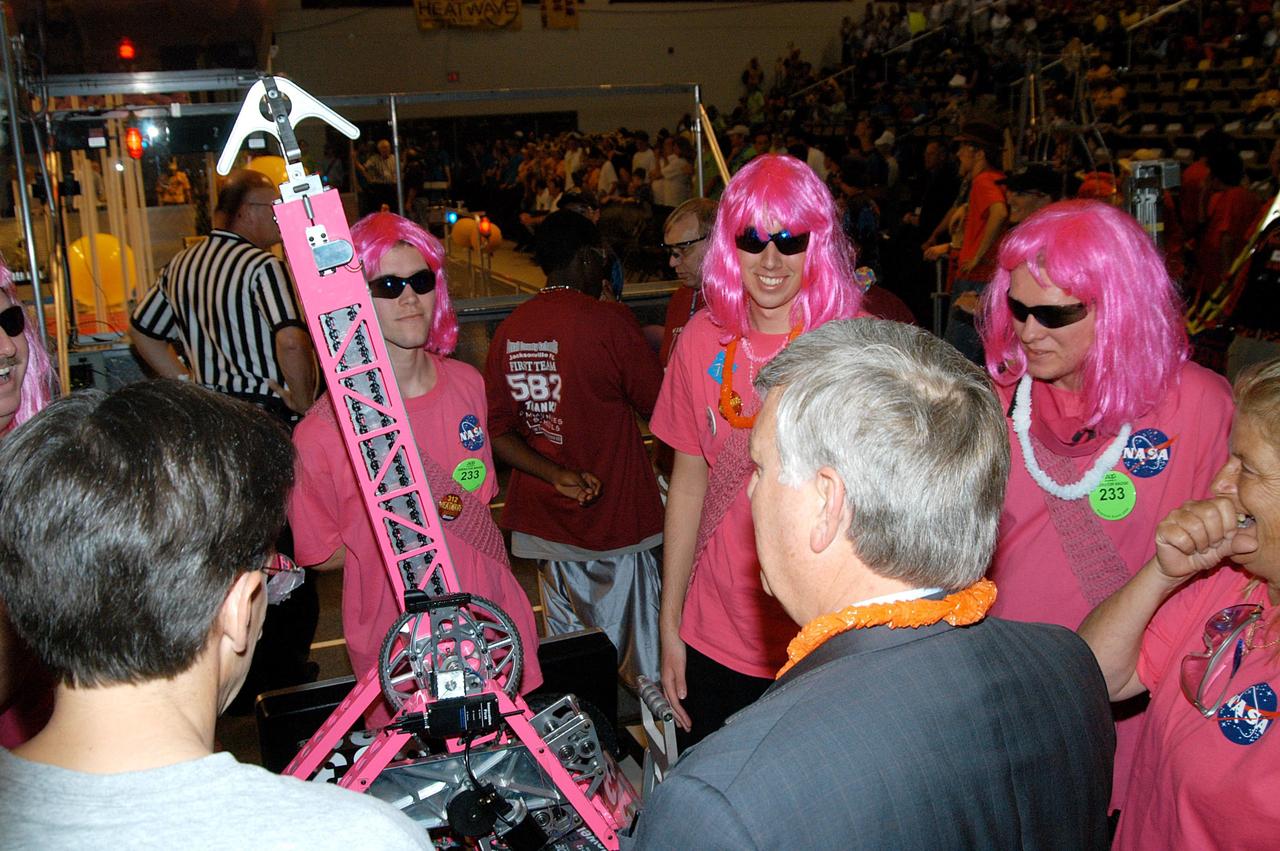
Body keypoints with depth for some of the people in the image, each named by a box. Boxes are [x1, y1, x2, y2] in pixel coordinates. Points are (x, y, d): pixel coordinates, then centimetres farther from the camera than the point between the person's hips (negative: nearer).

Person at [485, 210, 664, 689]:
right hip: (617, 517, -5)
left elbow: (497, 431, -1)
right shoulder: (609, 320, -13)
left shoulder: (509, 330, 3)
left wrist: (558, 476, -9)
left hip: (544, 519, 5)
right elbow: (660, 406, -7)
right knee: (641, 665, 6)